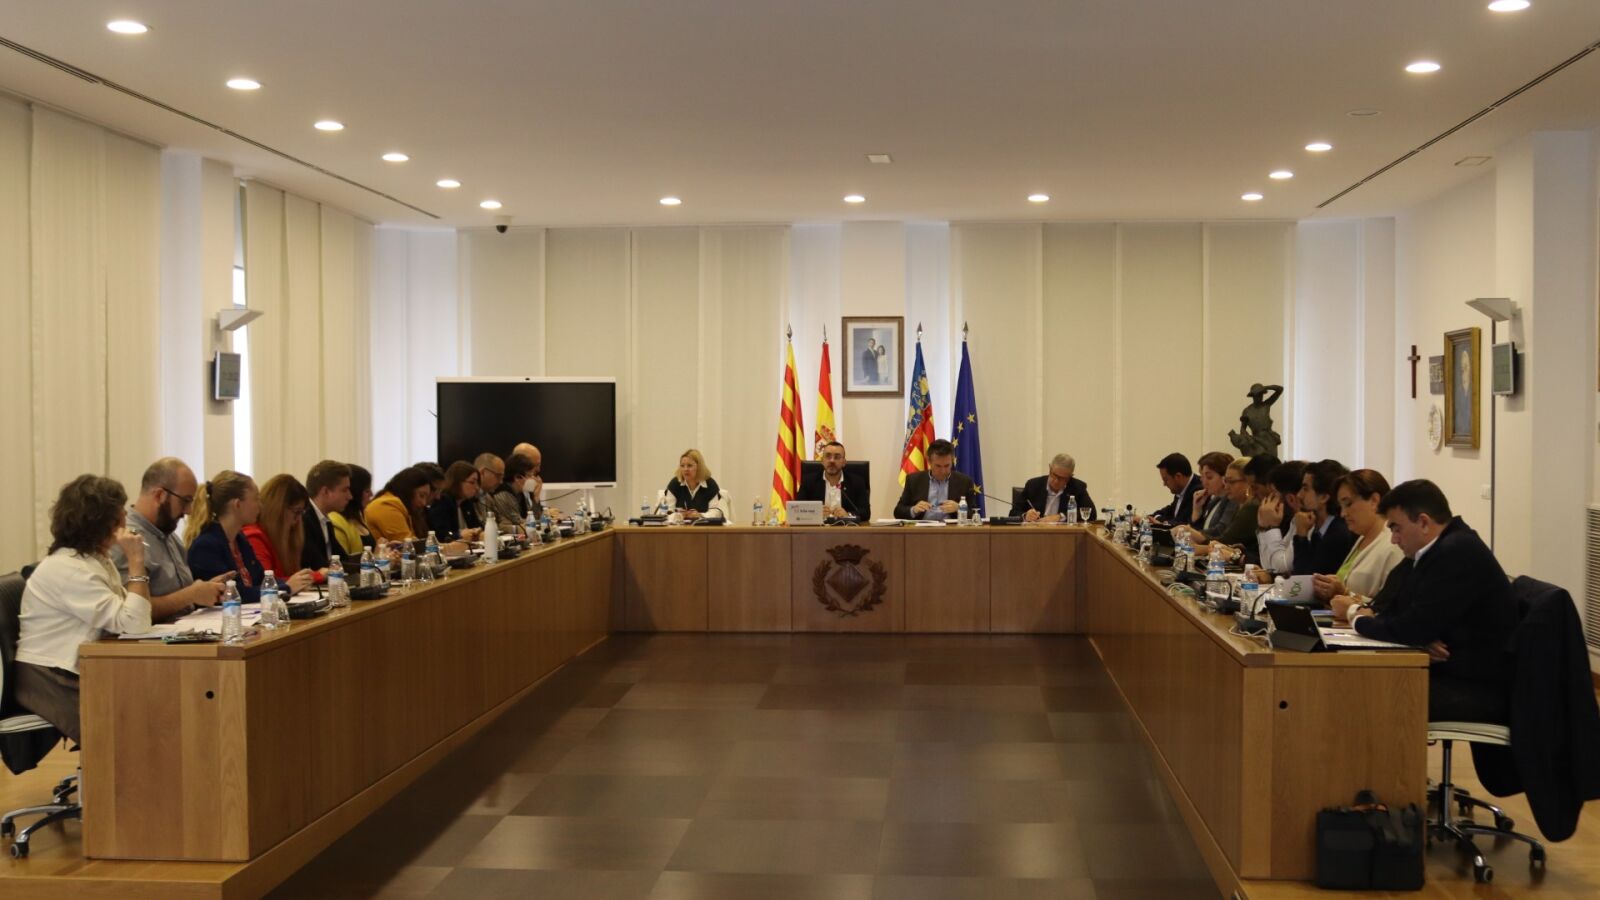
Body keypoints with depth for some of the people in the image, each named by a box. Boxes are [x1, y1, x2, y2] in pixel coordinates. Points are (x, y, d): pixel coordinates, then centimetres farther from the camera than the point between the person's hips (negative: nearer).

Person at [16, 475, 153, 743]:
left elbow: (133, 614, 4)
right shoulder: (68, 569, -18)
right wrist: (136, 563, -20)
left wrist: (136, 562, -4)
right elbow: (133, 624, -25)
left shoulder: (96, 559, 11)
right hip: (51, 683, -9)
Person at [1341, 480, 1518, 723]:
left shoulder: (1459, 552, -16)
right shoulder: (1437, 550, 14)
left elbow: (1413, 628, -21)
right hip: (1450, 676, 9)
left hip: (1478, 691, -9)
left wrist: (1357, 617, -4)